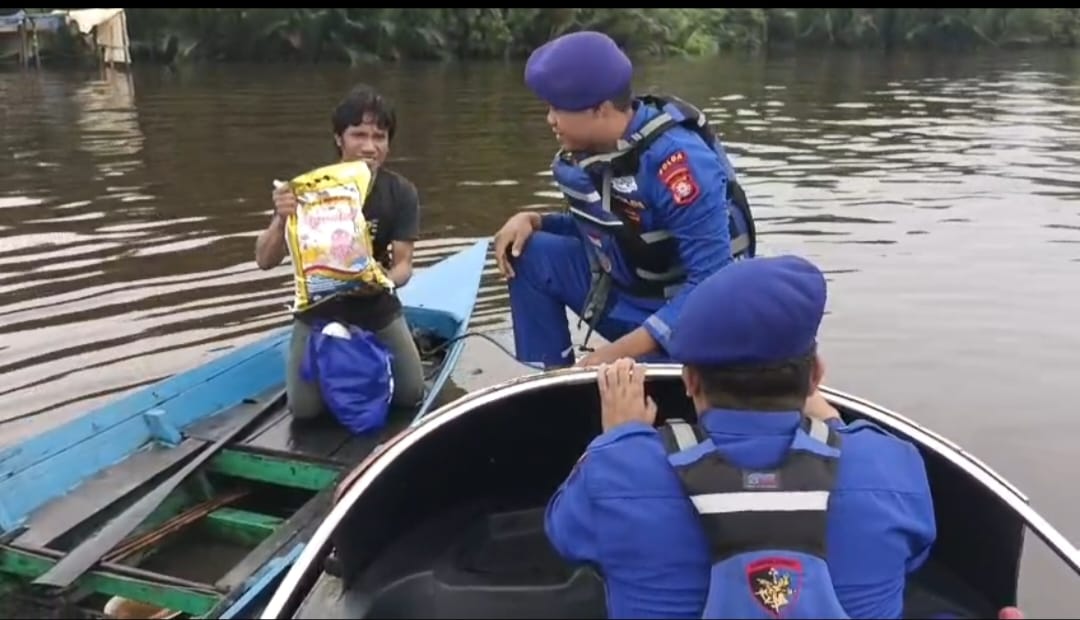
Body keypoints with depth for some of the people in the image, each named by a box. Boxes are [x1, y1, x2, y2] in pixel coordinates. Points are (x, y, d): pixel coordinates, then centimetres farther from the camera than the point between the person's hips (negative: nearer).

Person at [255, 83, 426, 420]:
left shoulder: (401, 193, -13)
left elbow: (403, 263, -15)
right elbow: (265, 261, -19)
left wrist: (386, 279, -40)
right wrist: (281, 220, -40)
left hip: (378, 311, 1)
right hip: (318, 312, -1)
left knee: (411, 394, -3)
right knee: (304, 409, -8)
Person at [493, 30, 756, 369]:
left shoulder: (677, 159, -27)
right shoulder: (586, 149, -3)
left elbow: (712, 282, -30)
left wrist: (622, 350, -31)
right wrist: (532, 221, -5)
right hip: (626, 291, 8)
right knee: (530, 255, -5)